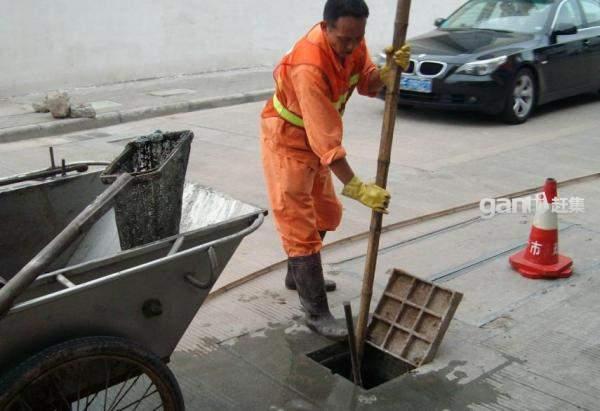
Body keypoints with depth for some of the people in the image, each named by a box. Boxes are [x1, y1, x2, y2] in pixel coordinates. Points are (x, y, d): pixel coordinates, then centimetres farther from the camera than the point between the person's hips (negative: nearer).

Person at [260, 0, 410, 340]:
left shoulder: (352, 41, -12)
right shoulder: (309, 67, -36)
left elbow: (368, 84, -3)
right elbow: (326, 139, -38)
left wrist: (391, 69, -25)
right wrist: (356, 187, -38)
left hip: (315, 138, 9)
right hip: (286, 140, -9)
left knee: (327, 212, 21)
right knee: (300, 226, -8)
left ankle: (299, 275, 41)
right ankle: (317, 314, -1)